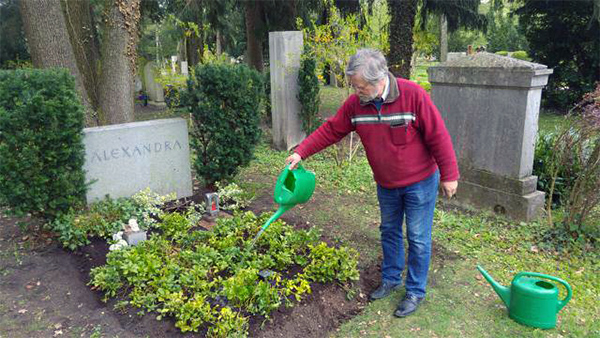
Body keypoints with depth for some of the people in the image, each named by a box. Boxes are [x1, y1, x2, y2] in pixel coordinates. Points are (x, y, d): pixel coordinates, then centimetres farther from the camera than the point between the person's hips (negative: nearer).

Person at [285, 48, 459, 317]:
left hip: (420, 182, -5)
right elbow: (330, 131, -1)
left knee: (418, 238, 5)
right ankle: (391, 278, 39)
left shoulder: (413, 95, -23)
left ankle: (415, 292, 22)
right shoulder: (355, 103, -9)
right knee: (389, 231, 19)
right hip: (386, 184, 5)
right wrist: (301, 152, -9)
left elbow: (438, 136, -19)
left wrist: (449, 175, -14)